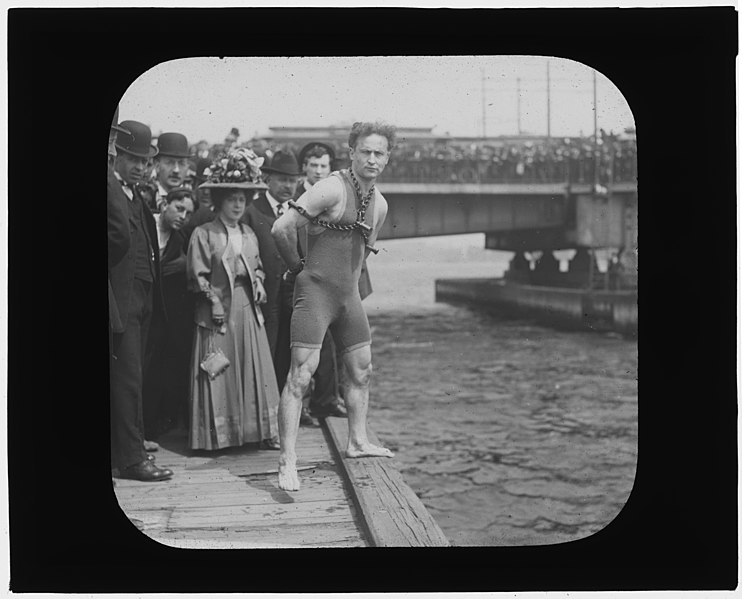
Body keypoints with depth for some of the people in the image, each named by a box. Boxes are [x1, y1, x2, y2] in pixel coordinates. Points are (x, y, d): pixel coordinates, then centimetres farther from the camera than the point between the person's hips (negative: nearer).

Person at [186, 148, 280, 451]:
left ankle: (261, 430, 11)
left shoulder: (248, 233, 13)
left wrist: (258, 282, 2)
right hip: (218, 310, -5)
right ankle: (218, 434, 7)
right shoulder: (203, 234, -4)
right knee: (219, 373, -1)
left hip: (247, 308, 5)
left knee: (254, 369, 6)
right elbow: (198, 275, -8)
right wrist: (213, 299, -15)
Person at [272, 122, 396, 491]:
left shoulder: (379, 204, 10)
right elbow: (282, 228, -20)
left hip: (349, 294, 8)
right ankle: (287, 462, -8)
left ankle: (357, 442, 32)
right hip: (316, 291, -8)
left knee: (361, 372, 16)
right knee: (301, 375, -10)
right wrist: (297, 266, -7)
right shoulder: (332, 189, -15)